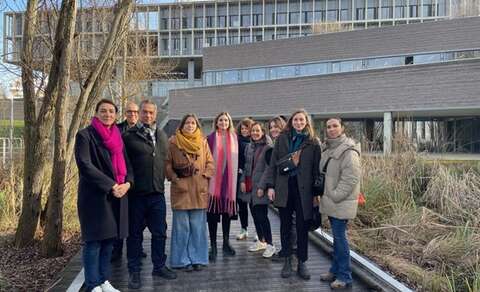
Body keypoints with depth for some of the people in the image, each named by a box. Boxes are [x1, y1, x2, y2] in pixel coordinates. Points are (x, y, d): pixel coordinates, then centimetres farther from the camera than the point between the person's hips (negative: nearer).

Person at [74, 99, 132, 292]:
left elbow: (126, 163, 14)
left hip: (117, 195, 6)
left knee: (108, 241, 12)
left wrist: (127, 183, -6)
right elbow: (85, 165, -15)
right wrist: (111, 185, -18)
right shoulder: (85, 135, -5)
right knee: (93, 242, 0)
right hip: (95, 196, -6)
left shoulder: (118, 137, 14)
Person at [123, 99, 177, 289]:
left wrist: (162, 182, 13)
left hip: (157, 193, 4)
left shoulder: (162, 136, 12)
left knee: (160, 232, 12)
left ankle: (159, 266, 28)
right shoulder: (128, 136, -4)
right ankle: (134, 271, 21)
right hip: (136, 193, -4)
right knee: (135, 233, 8)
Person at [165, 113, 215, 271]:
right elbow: (167, 164, 0)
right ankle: (183, 259, 15)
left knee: (198, 226, 7)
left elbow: (210, 163, 10)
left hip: (199, 190, 2)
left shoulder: (203, 142, 10)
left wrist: (204, 176, -3)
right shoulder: (173, 142, 2)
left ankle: (197, 258, 18)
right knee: (182, 226, 2)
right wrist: (175, 179, -9)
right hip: (181, 189, -2)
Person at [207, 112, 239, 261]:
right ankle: (213, 246, 7)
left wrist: (237, 178, 8)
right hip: (214, 180, -3)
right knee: (213, 212, -1)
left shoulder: (234, 138, 10)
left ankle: (226, 242, 24)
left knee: (227, 210, 10)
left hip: (229, 180, 3)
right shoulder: (210, 138, 0)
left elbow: (237, 159, 13)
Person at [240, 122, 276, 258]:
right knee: (255, 214, 12)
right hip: (250, 186, 7)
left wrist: (262, 186, -17)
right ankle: (261, 241, 26)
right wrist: (243, 180, 5)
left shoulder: (268, 147, -9)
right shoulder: (249, 147, 12)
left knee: (262, 215, -8)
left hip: (260, 187, -7)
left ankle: (270, 245, 3)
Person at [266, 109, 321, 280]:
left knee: (302, 227, 6)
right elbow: (273, 163, 5)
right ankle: (287, 261, 24)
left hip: (303, 189, -1)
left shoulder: (313, 142, 2)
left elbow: (316, 168, 2)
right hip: (284, 188, 1)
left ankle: (302, 263, 20)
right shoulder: (282, 139, 5)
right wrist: (271, 186, -1)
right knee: (285, 225, 11)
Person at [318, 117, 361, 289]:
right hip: (331, 201, 8)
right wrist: (325, 195, 14)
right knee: (336, 237, 16)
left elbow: (351, 177, -21)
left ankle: (345, 276, 9)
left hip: (341, 202, -8)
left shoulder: (348, 150, -15)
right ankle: (335, 270, 28)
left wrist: (336, 195, -20)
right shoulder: (328, 148, 13)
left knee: (340, 237, -3)